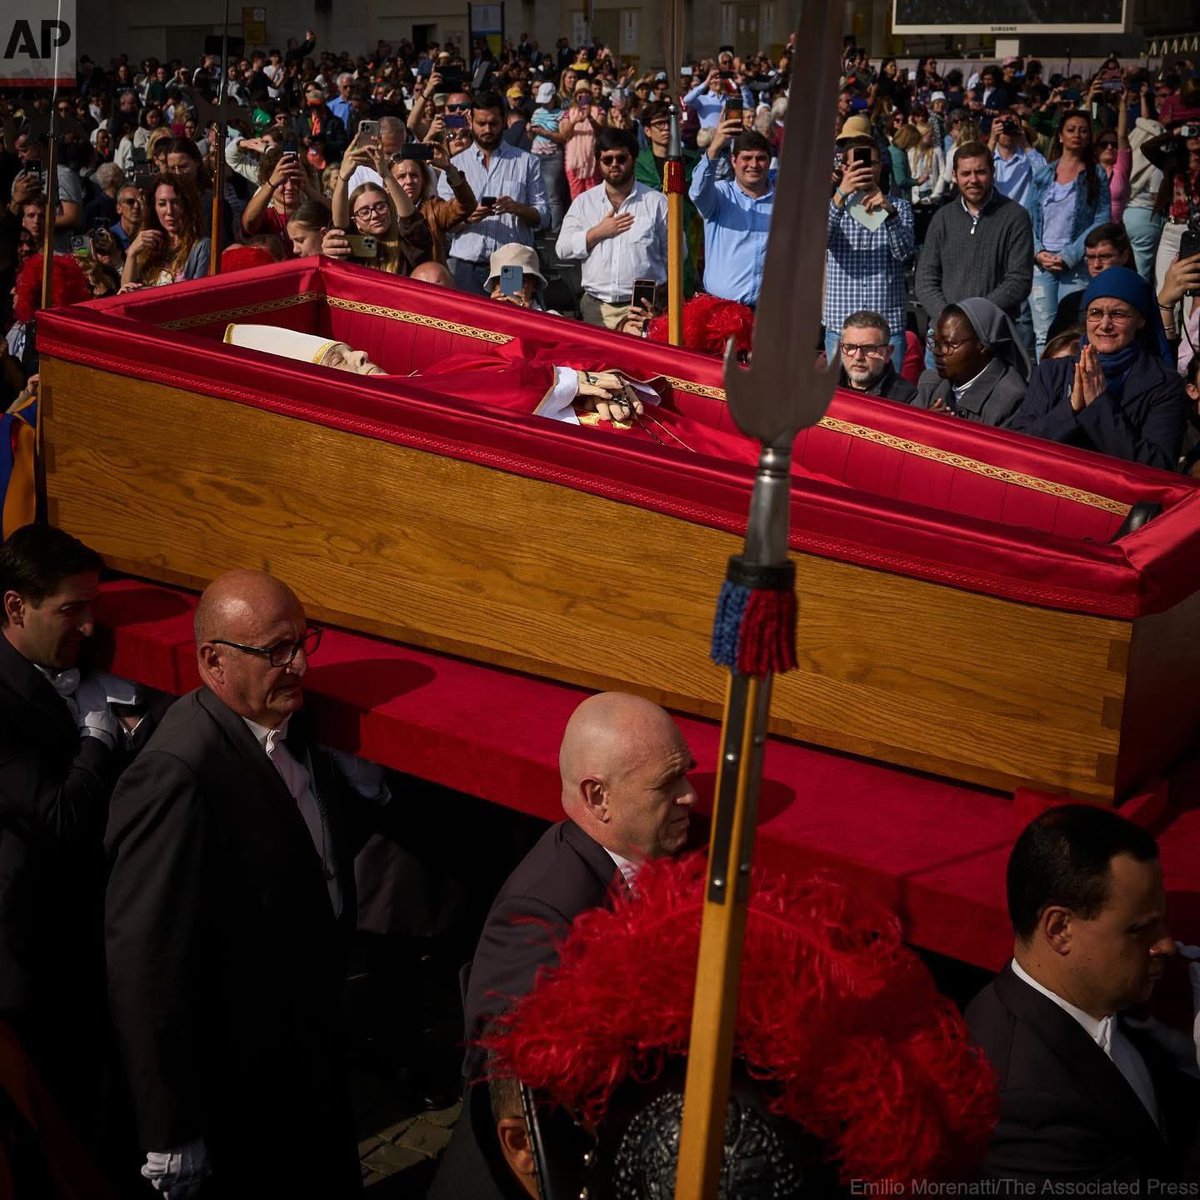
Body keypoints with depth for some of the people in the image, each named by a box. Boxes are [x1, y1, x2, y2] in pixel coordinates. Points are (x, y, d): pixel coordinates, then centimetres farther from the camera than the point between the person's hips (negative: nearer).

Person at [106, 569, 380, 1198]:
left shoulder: (288, 723, -3)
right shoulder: (176, 775, -32)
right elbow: (146, 963, -30)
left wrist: (361, 790, -3)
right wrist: (173, 1141, -24)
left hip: (316, 1044, 8)